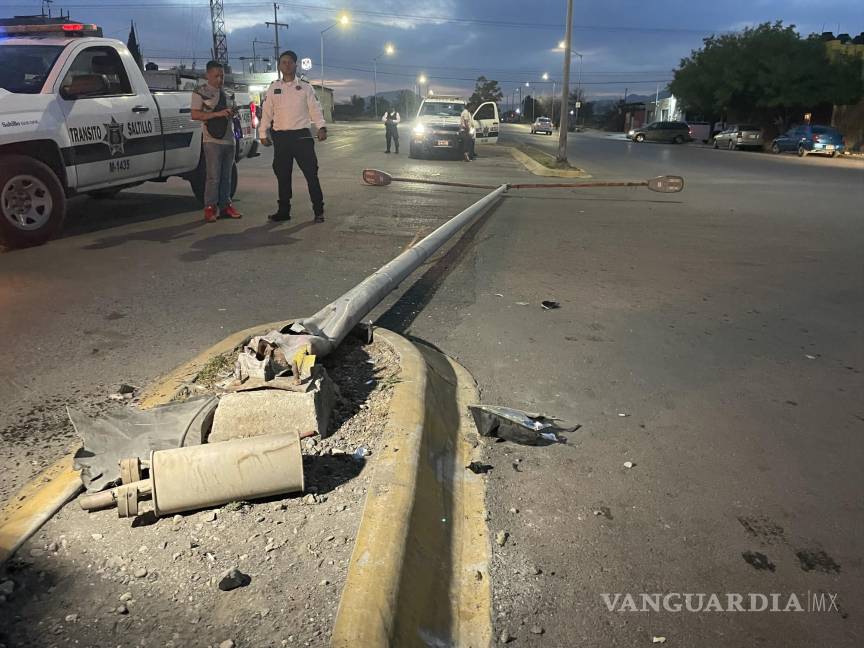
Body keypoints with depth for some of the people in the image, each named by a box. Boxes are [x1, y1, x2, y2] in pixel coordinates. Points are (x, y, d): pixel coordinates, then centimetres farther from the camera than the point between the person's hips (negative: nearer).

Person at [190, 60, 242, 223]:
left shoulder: (225, 92, 19)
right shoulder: (200, 92, -1)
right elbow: (195, 114, -10)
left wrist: (231, 112, 8)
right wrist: (217, 113, -18)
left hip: (229, 139, 6)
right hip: (212, 140, -6)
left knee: (226, 176, 9)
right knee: (213, 176, -9)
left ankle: (225, 206, 15)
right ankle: (209, 208, -2)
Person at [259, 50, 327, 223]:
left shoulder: (305, 87, 6)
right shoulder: (273, 89, 12)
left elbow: (315, 109, -1)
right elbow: (266, 112, 12)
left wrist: (321, 127, -17)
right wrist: (263, 134, 7)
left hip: (302, 135, -2)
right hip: (280, 137, 3)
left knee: (311, 173, -5)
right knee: (282, 175, 6)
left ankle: (318, 211, 1)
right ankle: (284, 211, 15)